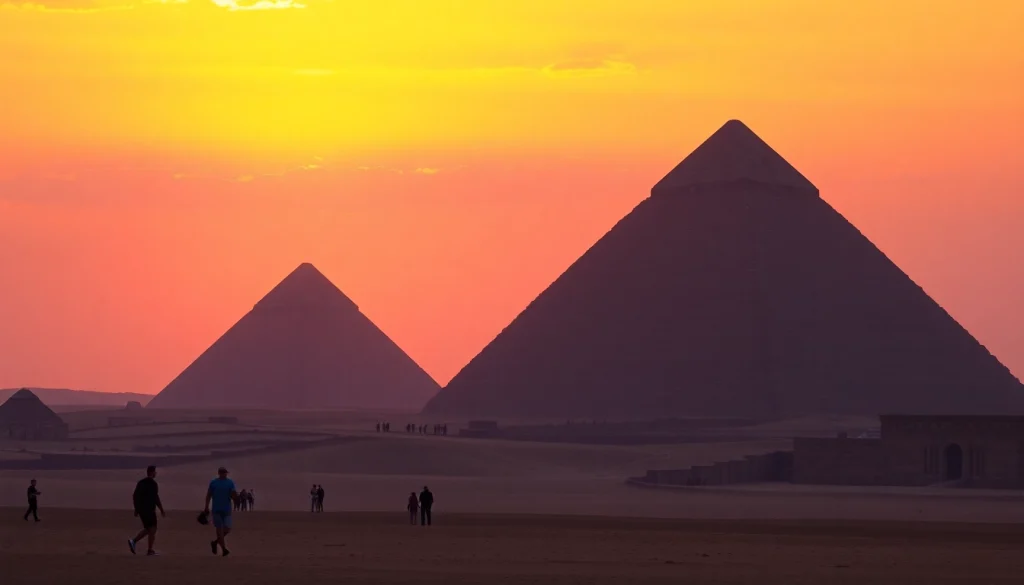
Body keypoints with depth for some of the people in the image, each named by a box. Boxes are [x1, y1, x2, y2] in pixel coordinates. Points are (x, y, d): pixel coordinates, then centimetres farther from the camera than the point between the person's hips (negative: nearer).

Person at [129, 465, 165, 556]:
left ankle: (133, 541, 0)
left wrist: (136, 510, 18)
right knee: (152, 529, 1)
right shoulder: (153, 483, -12)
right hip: (149, 510, -8)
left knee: (148, 529, 17)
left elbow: (134, 496, 13)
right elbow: (155, 498, -18)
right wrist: (162, 510, -12)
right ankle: (150, 551, -1)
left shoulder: (141, 482, 12)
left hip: (141, 509, 8)